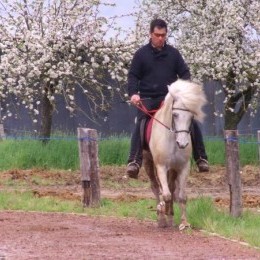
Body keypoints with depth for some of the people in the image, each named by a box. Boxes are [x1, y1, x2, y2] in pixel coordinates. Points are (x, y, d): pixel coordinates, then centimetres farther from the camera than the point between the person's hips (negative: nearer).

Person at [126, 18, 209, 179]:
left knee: (192, 124, -11)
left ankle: (201, 159, -2)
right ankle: (134, 162, -27)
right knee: (140, 126, -23)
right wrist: (133, 93, -15)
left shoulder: (173, 53, 9)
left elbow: (184, 73, 11)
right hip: (148, 99, -2)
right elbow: (133, 76, 3)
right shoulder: (142, 54, 4)